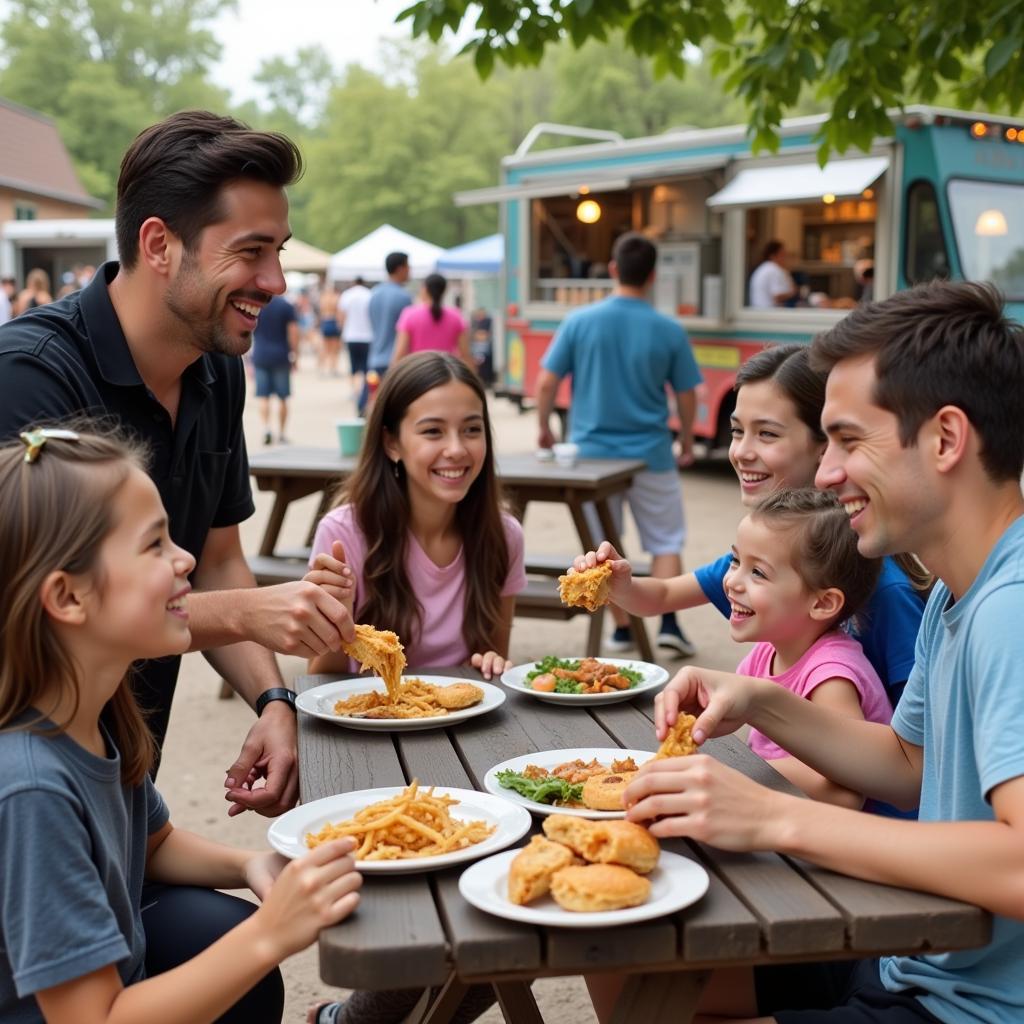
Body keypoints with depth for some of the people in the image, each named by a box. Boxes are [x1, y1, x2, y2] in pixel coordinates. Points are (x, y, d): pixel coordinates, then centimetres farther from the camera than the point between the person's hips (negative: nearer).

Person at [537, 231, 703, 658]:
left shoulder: (579, 322, -7)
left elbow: (546, 384, -5)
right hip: (650, 453, -1)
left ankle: (621, 628, 19)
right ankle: (669, 623, 4)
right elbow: (686, 397, 0)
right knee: (666, 542, 13)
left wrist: (545, 428, 12)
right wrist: (686, 441, 17)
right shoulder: (669, 331, -7)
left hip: (592, 451, 1)